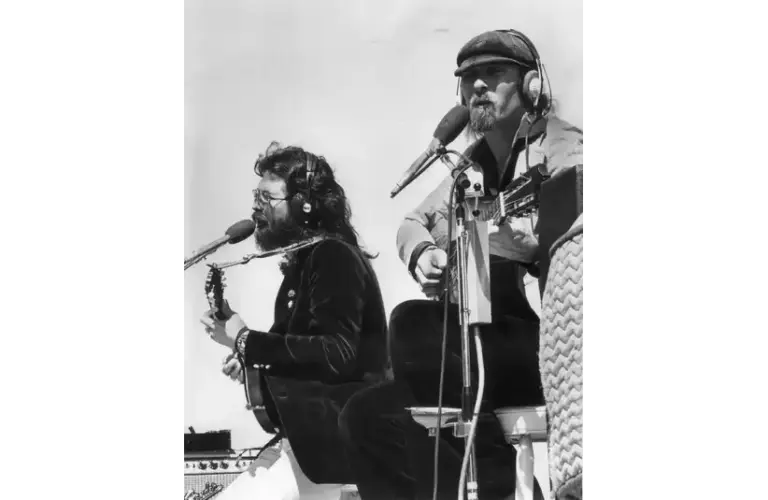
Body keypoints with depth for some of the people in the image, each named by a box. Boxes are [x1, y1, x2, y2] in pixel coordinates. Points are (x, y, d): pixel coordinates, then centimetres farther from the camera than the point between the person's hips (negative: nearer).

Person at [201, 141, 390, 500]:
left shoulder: (334, 256, -13)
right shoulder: (304, 259, 17)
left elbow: (338, 354, -25)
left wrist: (246, 342, -20)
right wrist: (252, 357, -3)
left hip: (332, 438, -10)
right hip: (310, 437, 10)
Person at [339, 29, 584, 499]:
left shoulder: (561, 148, -6)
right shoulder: (474, 162, 17)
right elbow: (415, 221, 24)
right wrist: (423, 254, 4)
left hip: (549, 344, -8)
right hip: (492, 341, 8)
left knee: (415, 326, -27)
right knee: (368, 414, -2)